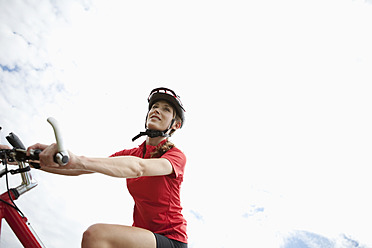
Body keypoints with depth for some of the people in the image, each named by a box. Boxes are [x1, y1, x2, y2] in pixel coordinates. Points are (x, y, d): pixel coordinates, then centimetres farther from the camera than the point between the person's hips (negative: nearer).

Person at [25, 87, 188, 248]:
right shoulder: (130, 154, 8)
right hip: (141, 233, 6)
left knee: (95, 234, -27)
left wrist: (78, 161, -44)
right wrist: (42, 162, -23)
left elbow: (139, 168, -31)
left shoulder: (176, 156, -10)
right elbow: (80, 169, -5)